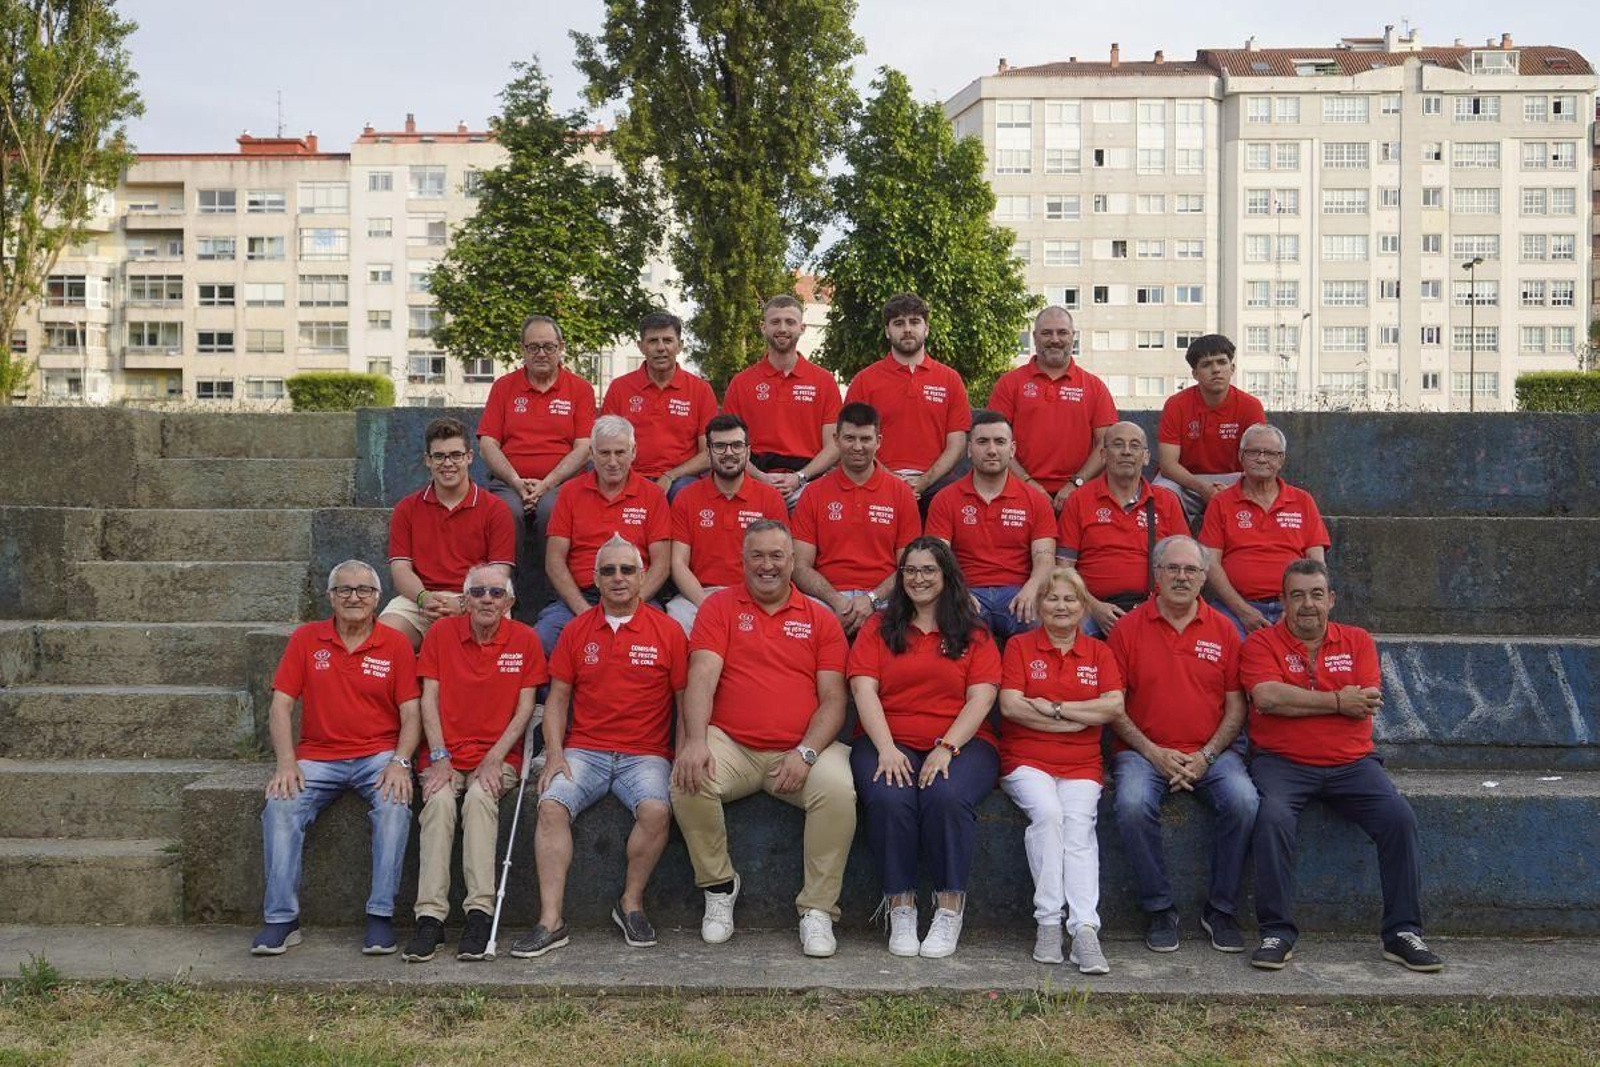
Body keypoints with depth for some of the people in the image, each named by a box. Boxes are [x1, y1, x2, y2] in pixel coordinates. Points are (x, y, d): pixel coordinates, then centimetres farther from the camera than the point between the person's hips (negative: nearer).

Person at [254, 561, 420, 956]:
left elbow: (410, 713, 1)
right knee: (280, 806, -24)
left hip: (379, 755, -1)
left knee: (395, 805, -30)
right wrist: (286, 762, -11)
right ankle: (281, 919, -17)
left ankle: (381, 915, -22)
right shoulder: (306, 639, 7)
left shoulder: (395, 645, 4)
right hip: (317, 756, 1)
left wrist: (400, 763, -16)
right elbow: (281, 705, 3)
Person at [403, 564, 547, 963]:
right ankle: (430, 916, -32)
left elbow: (525, 709, 1)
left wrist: (493, 759, -10)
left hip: (498, 755, -1)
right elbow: (429, 700, 3)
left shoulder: (524, 640, 3)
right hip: (446, 753, 1)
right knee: (439, 801, -29)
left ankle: (480, 913, -33)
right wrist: (439, 758, -9)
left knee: (480, 798, -31)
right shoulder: (441, 633, 6)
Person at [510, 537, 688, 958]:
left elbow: (685, 699, 5)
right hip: (584, 750, 2)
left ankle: (631, 903, -7)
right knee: (551, 804, -25)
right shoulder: (577, 631, 10)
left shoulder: (667, 631, 3)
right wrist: (554, 754, -1)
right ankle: (551, 920, -21)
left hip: (645, 753, -2)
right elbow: (557, 697, 12)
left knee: (656, 809, -30)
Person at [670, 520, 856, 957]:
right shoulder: (720, 606, 9)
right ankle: (719, 886, -5)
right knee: (688, 779, -29)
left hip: (799, 752, 0)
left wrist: (806, 752, -12)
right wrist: (695, 740, -21)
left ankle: (817, 909, -13)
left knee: (838, 789, -29)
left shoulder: (820, 619, 11)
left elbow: (833, 699, 5)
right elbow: (702, 676, -4)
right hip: (730, 746, 0)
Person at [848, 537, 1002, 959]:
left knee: (948, 796, -33)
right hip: (888, 742, 1)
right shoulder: (878, 628, 14)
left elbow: (980, 698, 1)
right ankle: (900, 909, -18)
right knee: (889, 798, -32)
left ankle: (950, 910, -20)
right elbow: (864, 690, 1)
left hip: (961, 742, 0)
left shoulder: (973, 634, 13)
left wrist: (947, 747, -14)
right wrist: (887, 749, -14)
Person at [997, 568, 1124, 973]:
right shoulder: (1020, 647, 10)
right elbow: (1010, 705, -5)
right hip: (1026, 761, -1)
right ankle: (1048, 922, -25)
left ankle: (1085, 929, -34)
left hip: (1081, 765, 2)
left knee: (1080, 823, -26)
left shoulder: (1098, 652, 15)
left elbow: (1114, 706, -1)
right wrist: (1075, 720, -6)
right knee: (1048, 813, -30)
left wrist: (1055, 706, -8)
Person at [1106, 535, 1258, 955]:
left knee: (1243, 802, -27)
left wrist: (1205, 757, -7)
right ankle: (1159, 909, -12)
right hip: (1144, 751, -1)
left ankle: (1221, 910, -7)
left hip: (1210, 752, 1)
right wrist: (1153, 753, -10)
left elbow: (1236, 707, 7)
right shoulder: (1129, 628, 4)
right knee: (1133, 804, -31)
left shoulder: (1222, 630, 8)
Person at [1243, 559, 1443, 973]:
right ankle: (1277, 932, -20)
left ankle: (1403, 932, -6)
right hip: (1282, 762, -3)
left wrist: (1297, 699, -6)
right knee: (1274, 817, -31)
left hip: (1350, 762, 3)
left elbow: (1367, 704, -2)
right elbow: (1268, 697, -15)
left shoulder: (1357, 641, 11)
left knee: (1399, 817, -19)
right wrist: (1337, 700, -7)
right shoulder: (1262, 642, 3)